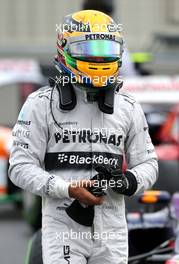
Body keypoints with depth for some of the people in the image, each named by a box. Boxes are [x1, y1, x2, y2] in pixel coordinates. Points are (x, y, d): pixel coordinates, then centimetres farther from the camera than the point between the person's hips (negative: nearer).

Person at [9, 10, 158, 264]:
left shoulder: (129, 108, 11)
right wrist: (69, 189, -18)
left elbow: (147, 163, 16)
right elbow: (21, 166, -4)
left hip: (112, 230, 4)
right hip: (63, 226, -4)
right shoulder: (42, 104, -1)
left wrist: (130, 180, -9)